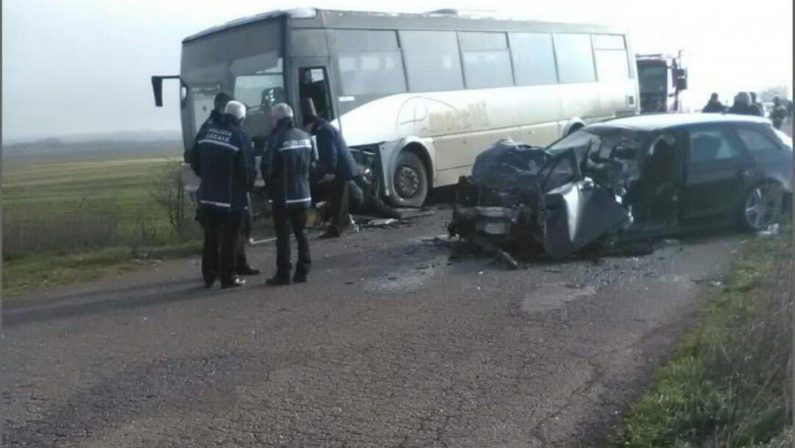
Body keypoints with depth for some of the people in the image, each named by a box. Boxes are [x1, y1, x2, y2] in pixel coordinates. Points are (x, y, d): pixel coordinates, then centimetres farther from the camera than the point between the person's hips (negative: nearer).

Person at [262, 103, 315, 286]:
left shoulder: (278, 139, -14)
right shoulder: (306, 137, 5)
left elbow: (266, 166, -13)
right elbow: (312, 162, 10)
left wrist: (270, 185, 4)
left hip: (283, 195, -6)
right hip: (303, 193, 6)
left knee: (283, 235, -1)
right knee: (301, 232, 13)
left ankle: (283, 274, 0)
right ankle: (302, 271, 15)